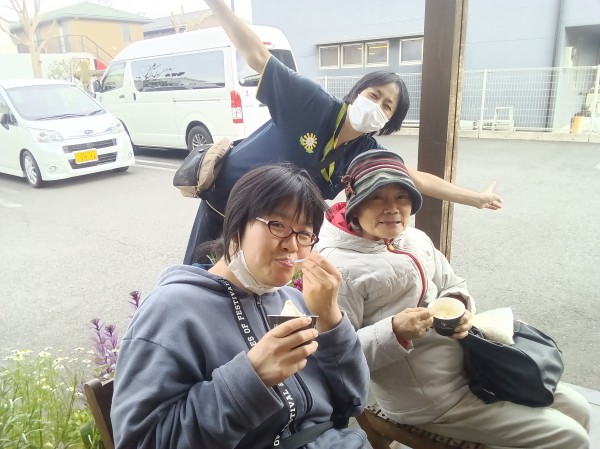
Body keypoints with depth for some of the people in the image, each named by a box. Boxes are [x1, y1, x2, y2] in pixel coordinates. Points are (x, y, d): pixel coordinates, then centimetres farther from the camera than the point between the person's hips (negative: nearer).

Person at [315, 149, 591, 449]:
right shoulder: (339, 265, -22)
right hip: (428, 398, -7)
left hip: (468, 362, 8)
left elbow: (453, 285, 13)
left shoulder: (415, 238, 1)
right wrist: (394, 332, -32)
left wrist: (458, 306, -9)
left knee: (577, 410, 17)